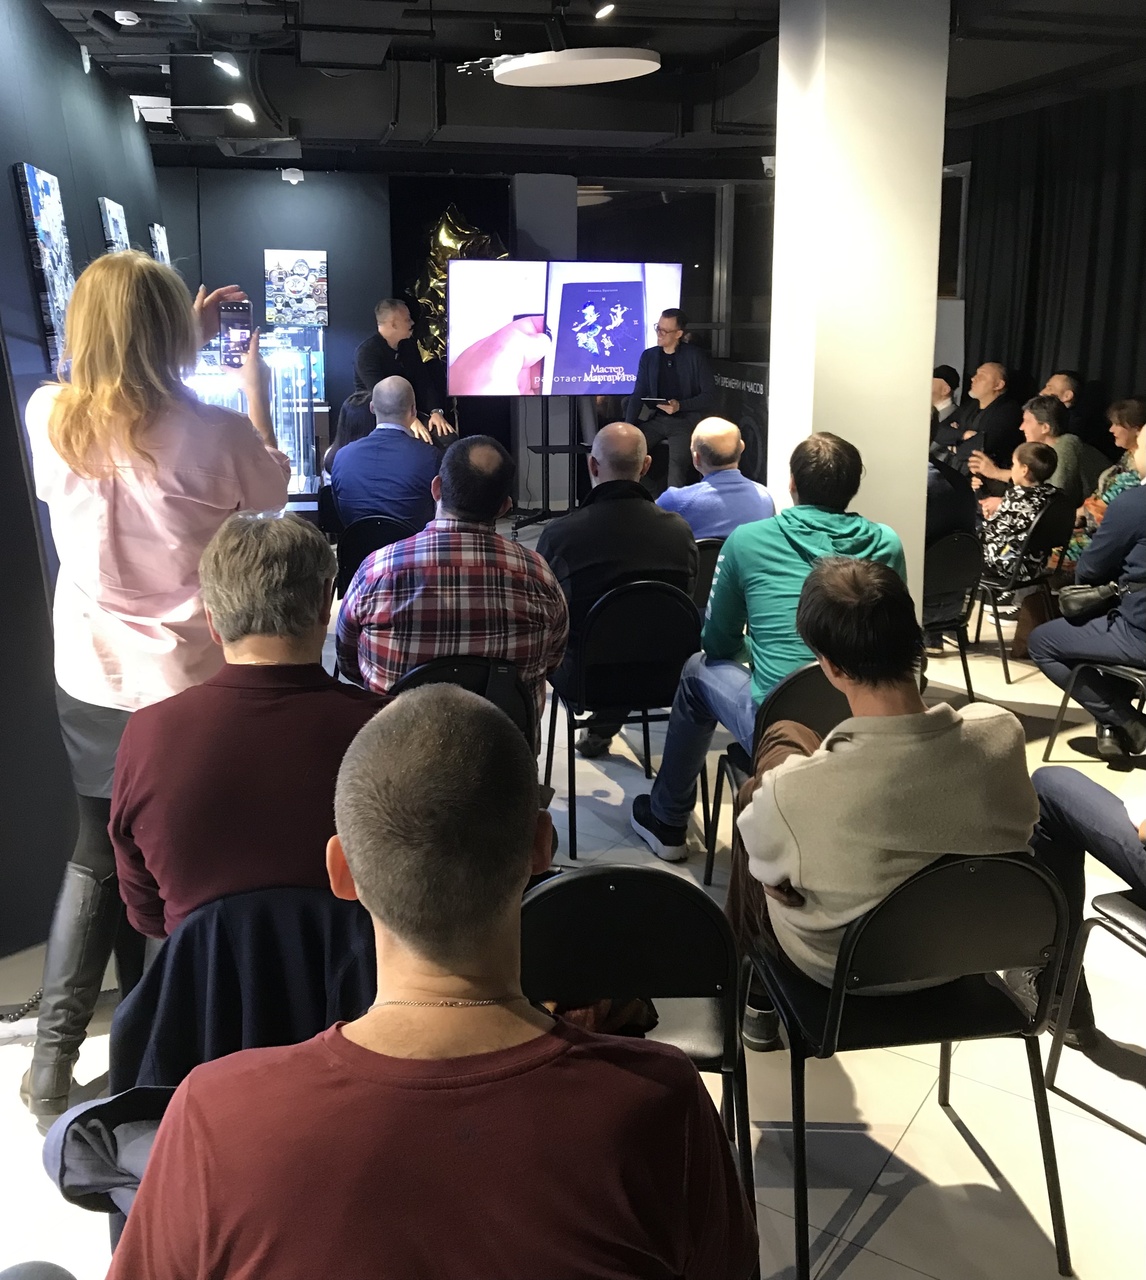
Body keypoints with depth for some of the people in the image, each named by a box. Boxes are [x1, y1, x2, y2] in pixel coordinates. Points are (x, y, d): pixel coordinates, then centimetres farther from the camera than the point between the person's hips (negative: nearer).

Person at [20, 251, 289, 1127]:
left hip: (88, 679, 4)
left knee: (95, 859, 20)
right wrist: (256, 389, 14)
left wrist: (188, 344, 20)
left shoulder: (48, 417, -6)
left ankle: (53, 1062, 22)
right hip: (190, 684, -4)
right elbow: (273, 486, 3)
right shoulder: (213, 433, -19)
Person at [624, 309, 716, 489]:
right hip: (658, 419, 5)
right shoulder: (649, 356, 9)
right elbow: (638, 395, 9)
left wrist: (680, 406, -18)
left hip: (686, 420, -5)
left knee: (678, 463, -29)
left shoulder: (695, 357, -3)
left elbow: (710, 396, -4)